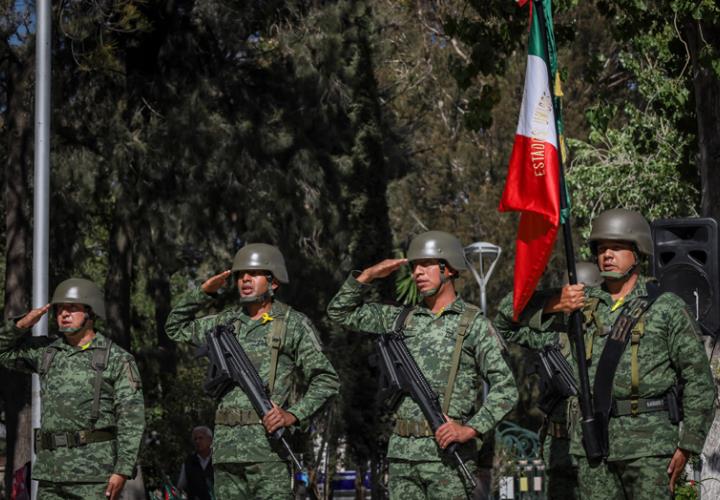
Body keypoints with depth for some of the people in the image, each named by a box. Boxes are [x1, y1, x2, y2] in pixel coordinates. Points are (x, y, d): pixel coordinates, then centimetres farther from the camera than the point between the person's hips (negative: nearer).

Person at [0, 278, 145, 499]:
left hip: (95, 472, -5)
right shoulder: (47, 351, 14)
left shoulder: (118, 359, -2)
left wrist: (122, 471, -15)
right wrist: (22, 324, 4)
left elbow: (131, 419, -7)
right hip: (51, 470, 6)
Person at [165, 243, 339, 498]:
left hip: (268, 444, -5)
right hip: (226, 446, 5)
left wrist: (293, 415, -16)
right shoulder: (227, 321, 16)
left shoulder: (294, 324, 0)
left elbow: (326, 380, -2)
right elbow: (176, 328, 27)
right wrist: (204, 292, 12)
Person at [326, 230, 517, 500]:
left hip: (447, 451, -5)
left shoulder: (474, 323, 0)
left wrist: (469, 430, -16)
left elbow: (505, 388, -5)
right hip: (403, 451, 5)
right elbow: (340, 311, 21)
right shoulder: (404, 319, 15)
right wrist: (368, 275, 6)